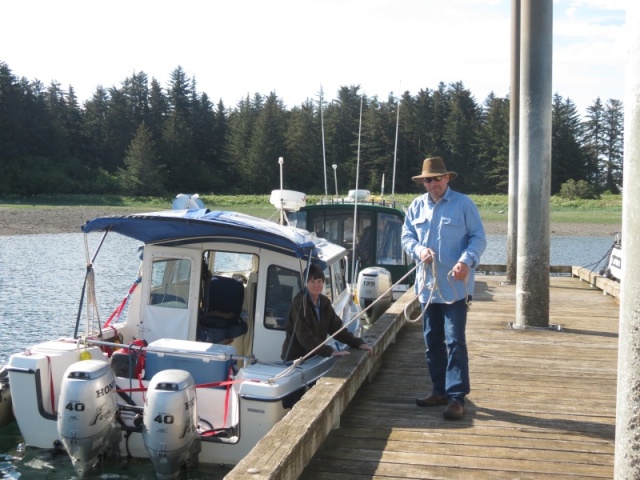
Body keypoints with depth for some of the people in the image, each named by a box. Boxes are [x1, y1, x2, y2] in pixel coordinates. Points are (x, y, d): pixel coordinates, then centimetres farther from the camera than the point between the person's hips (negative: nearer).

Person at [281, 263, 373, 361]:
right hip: (295, 358, -6)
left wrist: (358, 343, -8)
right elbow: (304, 336, -25)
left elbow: (336, 327, 5)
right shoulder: (299, 303, -17)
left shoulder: (324, 302, 5)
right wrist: (330, 351, -33)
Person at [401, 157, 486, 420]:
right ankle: (440, 390, 25)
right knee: (432, 341, 13)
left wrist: (467, 261, -23)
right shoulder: (417, 206, 9)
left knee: (455, 341, -7)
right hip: (427, 285, 5)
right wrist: (419, 250, -11)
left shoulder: (463, 204, -4)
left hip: (455, 286, -5)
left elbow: (479, 238, -6)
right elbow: (407, 235, 11)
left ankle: (456, 396, -3)